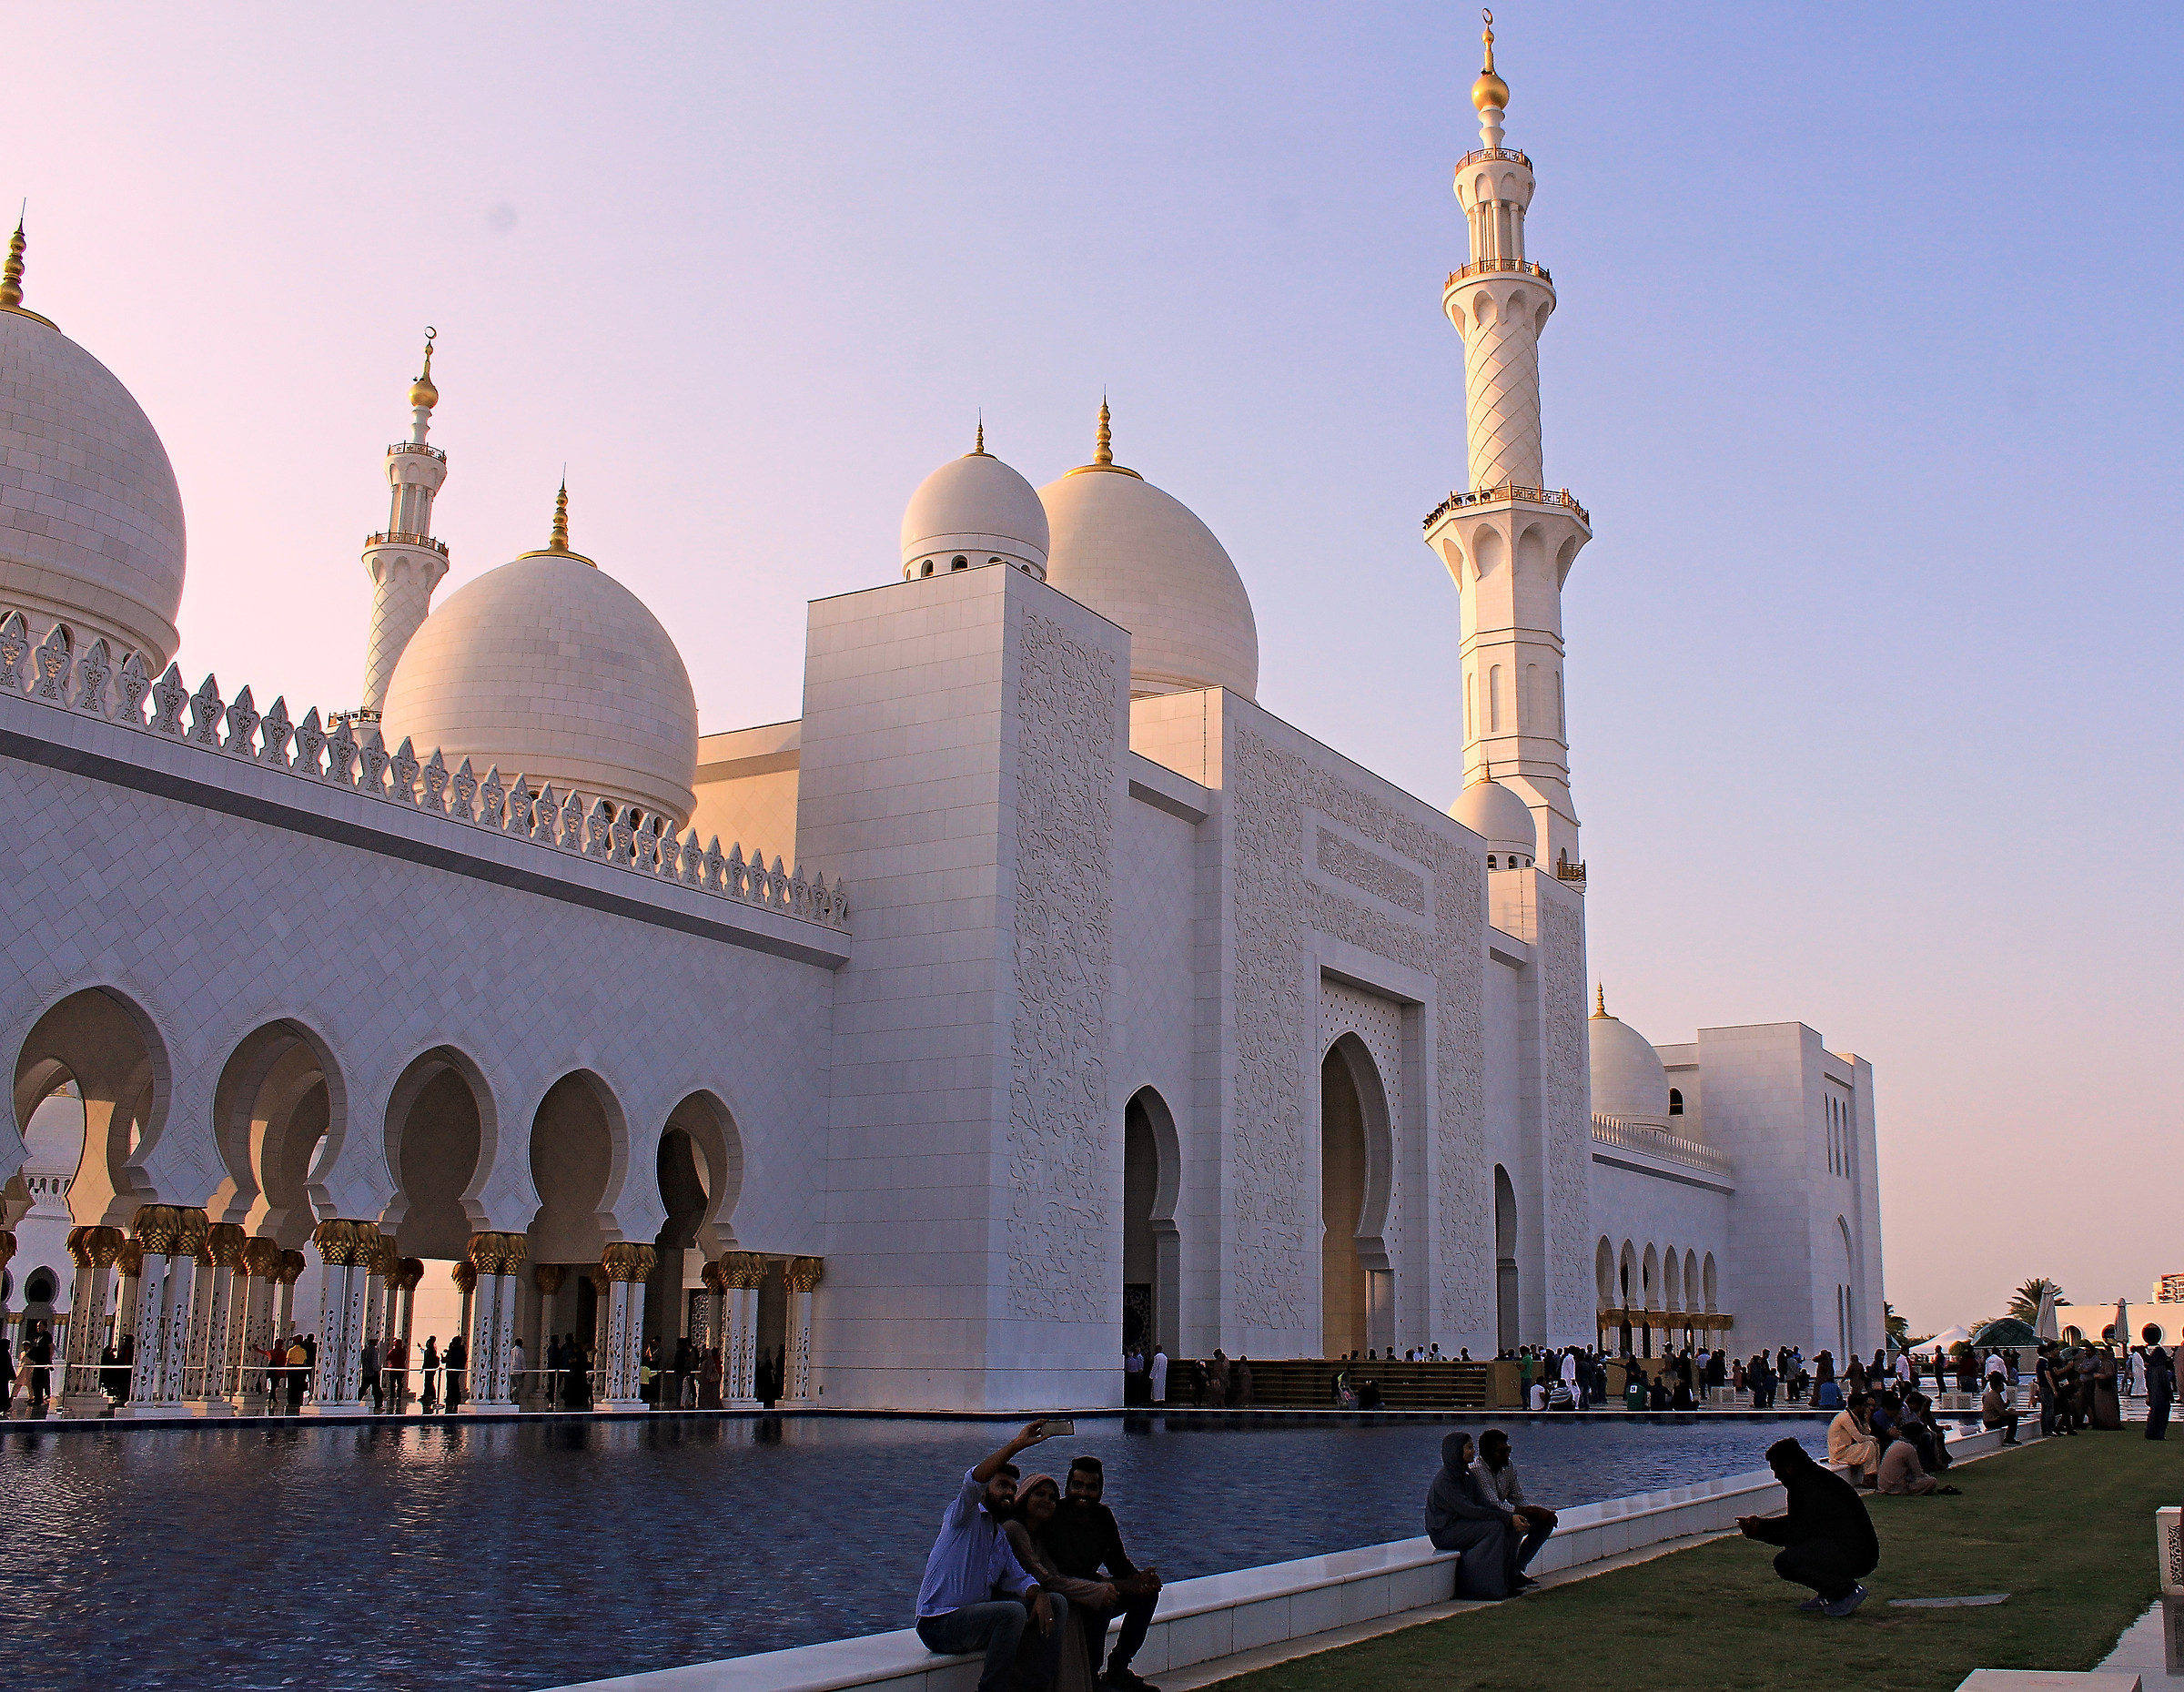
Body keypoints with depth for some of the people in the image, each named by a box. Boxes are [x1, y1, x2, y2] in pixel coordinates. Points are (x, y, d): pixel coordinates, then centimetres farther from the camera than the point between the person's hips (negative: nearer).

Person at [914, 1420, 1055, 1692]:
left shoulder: (1001, 1539, 24)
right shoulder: (966, 1516, -1)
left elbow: (1016, 1578, 10)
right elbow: (973, 1480, -23)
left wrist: (1039, 1595, -13)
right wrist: (1017, 1445, -29)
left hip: (974, 1615, 8)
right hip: (940, 1624, -8)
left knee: (1057, 1602, -1)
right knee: (1013, 1611, -32)